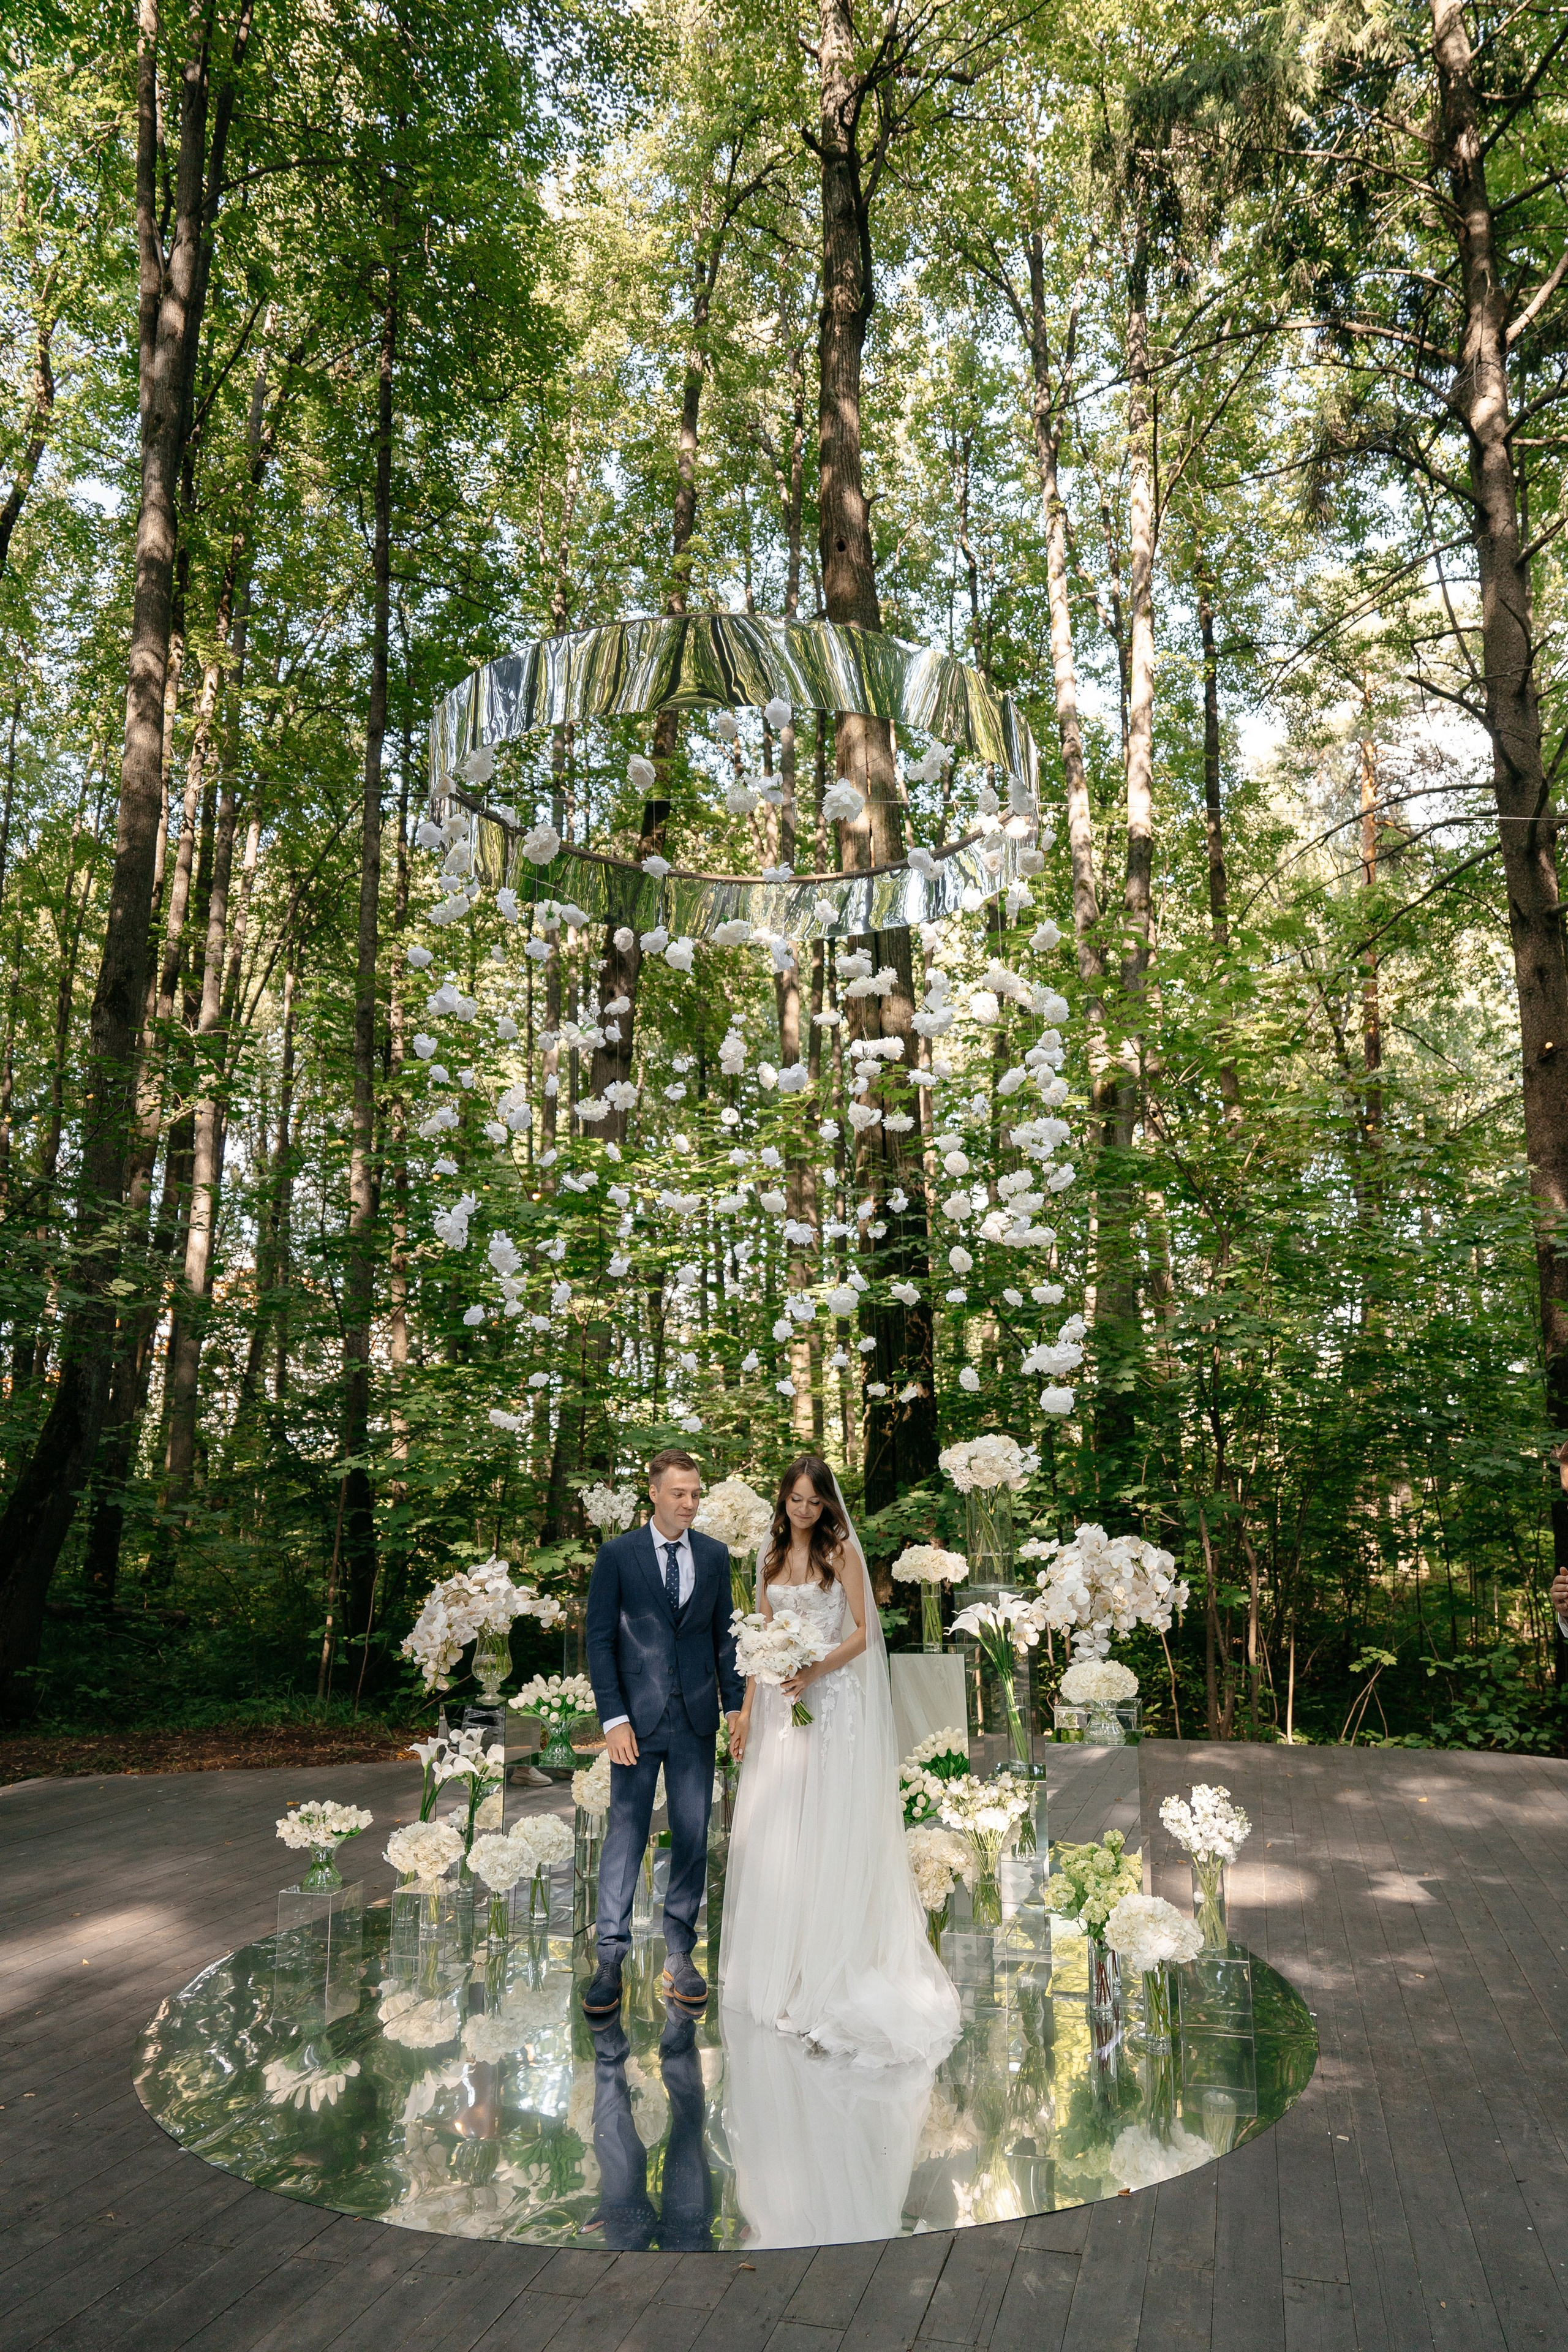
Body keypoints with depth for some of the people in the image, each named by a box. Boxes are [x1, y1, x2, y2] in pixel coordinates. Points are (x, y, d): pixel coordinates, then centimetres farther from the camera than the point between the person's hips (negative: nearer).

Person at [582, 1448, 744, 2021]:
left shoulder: (714, 1555, 6)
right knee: (625, 1835, 0)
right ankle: (610, 1957, 11)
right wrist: (613, 1717, -9)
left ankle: (679, 1953, 20)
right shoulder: (617, 1554, -3)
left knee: (693, 1837, 7)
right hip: (637, 1717, -3)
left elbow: (724, 1635, 11)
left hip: (697, 1718, 3)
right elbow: (599, 1639, -3)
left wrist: (736, 1703, 3)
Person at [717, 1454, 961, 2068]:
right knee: (772, 1828, 8)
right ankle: (776, 1964, 21)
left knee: (829, 1829, -2)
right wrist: (746, 1709, 8)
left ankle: (825, 1971, 8)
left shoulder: (842, 1552, -5)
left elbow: (863, 1631, -7)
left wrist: (817, 1670, -20)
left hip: (833, 1700, -5)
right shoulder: (771, 1556, 10)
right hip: (779, 1702, 5)